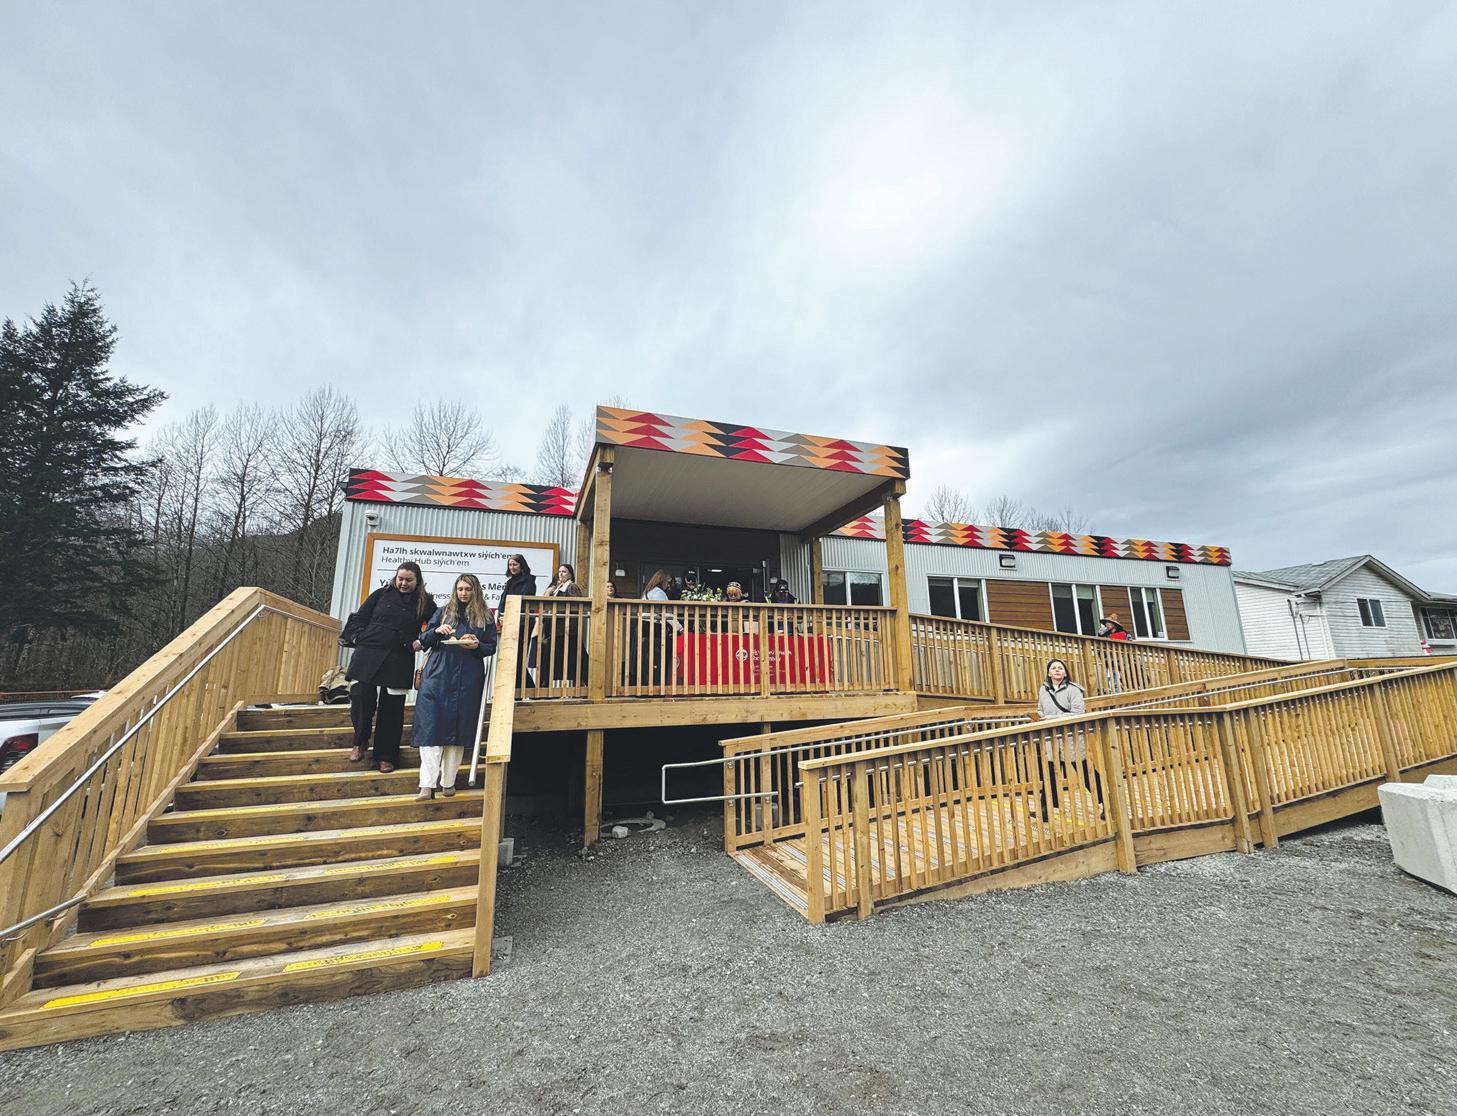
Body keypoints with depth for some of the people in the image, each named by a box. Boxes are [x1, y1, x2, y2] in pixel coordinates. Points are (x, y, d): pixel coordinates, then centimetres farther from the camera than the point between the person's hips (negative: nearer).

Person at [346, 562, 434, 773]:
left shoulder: (425, 602, 4)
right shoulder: (381, 594, 8)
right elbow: (360, 619, 10)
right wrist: (363, 641, 3)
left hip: (399, 661, -1)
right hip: (368, 654, 1)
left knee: (392, 708, 4)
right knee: (360, 697, -7)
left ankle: (386, 756, 16)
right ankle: (360, 741, 21)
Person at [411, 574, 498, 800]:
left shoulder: (484, 618, 7)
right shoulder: (442, 612, 11)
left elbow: (492, 647, 7)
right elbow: (423, 641, 9)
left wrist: (476, 646, -13)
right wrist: (436, 631, -12)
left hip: (467, 681, 0)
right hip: (438, 677, 1)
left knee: (458, 729, 3)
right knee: (431, 727, -8)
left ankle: (448, 781, 14)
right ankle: (428, 784, -7)